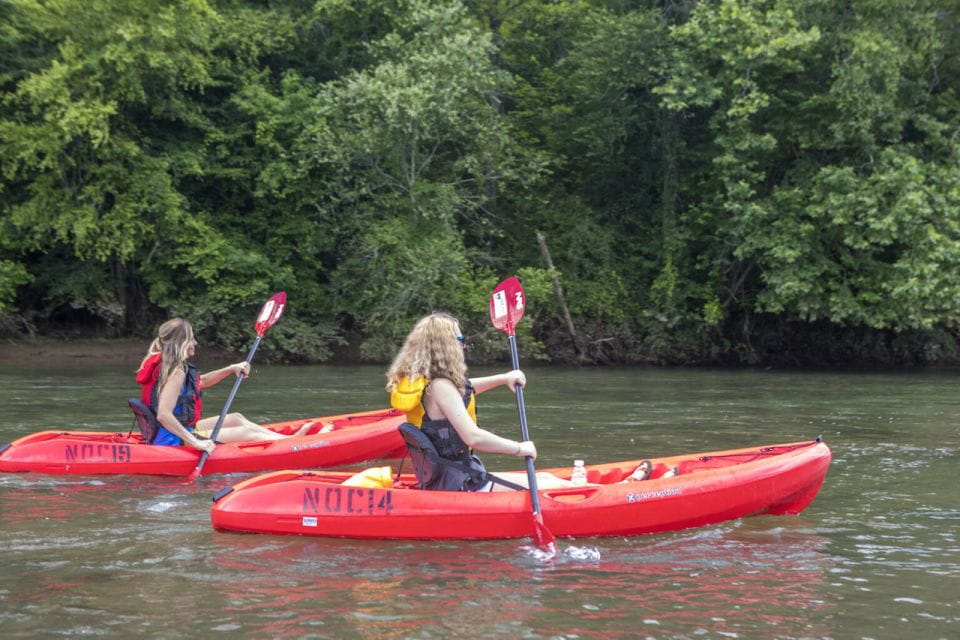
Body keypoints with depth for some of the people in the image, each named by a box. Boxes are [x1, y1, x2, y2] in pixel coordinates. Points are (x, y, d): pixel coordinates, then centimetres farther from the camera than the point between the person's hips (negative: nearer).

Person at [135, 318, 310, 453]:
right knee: (246, 432, 0)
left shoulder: (165, 365, 9)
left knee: (236, 419, 20)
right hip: (176, 441, -11)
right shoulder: (177, 372, -22)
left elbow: (202, 381, 25)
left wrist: (232, 369, 14)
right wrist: (195, 442, -33)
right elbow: (163, 415, -33)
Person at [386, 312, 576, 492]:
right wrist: (519, 448, -17)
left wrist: (503, 379, 23)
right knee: (558, 488, -5)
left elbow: (463, 388, 30)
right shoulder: (440, 386, -21)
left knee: (544, 478, 17)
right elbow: (473, 437, -29)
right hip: (461, 485, -10)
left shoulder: (418, 381, 9)